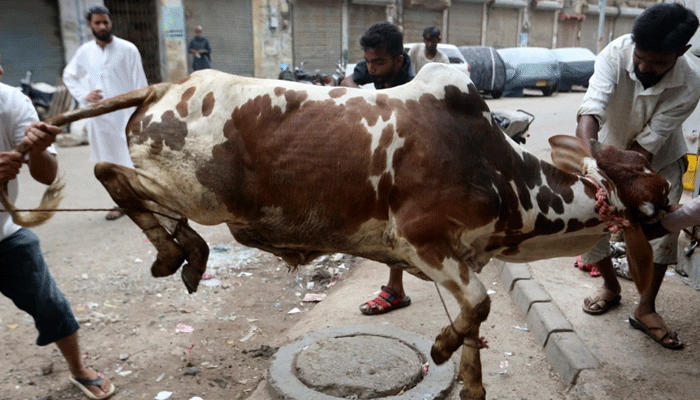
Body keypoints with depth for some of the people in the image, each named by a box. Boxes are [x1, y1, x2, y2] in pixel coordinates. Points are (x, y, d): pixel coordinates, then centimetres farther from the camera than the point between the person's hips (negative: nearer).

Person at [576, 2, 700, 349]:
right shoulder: (616, 53, -32)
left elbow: (646, 144, -32)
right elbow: (591, 109, -47)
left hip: (660, 158, 0)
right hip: (611, 148, 1)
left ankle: (645, 309, 2)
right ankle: (611, 286, 18)